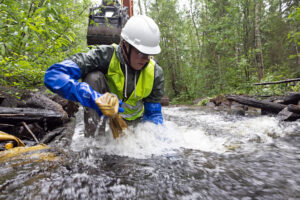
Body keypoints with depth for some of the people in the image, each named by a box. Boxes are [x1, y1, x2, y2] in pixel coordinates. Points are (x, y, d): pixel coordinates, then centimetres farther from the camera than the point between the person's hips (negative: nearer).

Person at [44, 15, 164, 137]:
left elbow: (153, 113, -11)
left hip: (133, 120, 4)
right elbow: (54, 75, -39)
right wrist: (93, 98, -53)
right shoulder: (105, 56, -29)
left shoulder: (155, 73, -18)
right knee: (95, 77, -30)